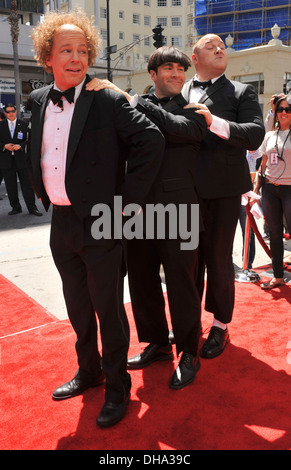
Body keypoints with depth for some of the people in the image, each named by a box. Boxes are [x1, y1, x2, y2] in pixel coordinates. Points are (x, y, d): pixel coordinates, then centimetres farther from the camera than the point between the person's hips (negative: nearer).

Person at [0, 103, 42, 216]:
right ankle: (16, 207, 18)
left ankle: (32, 207, 5)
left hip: (21, 159, -2)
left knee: (26, 184, -1)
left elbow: (28, 140, 2)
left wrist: (20, 146, -15)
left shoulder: (24, 124, 5)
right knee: (10, 185, 7)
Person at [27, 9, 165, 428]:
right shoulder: (38, 101, 9)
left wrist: (127, 199, -15)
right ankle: (89, 371, 40)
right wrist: (41, 191, 12)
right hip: (61, 222, 6)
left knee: (109, 309, 5)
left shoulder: (107, 101, -10)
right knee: (78, 306, 19)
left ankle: (117, 386, 25)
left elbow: (152, 140, -15)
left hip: (100, 223, -6)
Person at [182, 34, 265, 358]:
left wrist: (212, 122, -19)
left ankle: (220, 326, 19)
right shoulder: (178, 94, 13)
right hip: (187, 188, 3)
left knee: (218, 258, 2)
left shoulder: (241, 93, 7)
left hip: (223, 188, -2)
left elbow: (255, 135, -8)